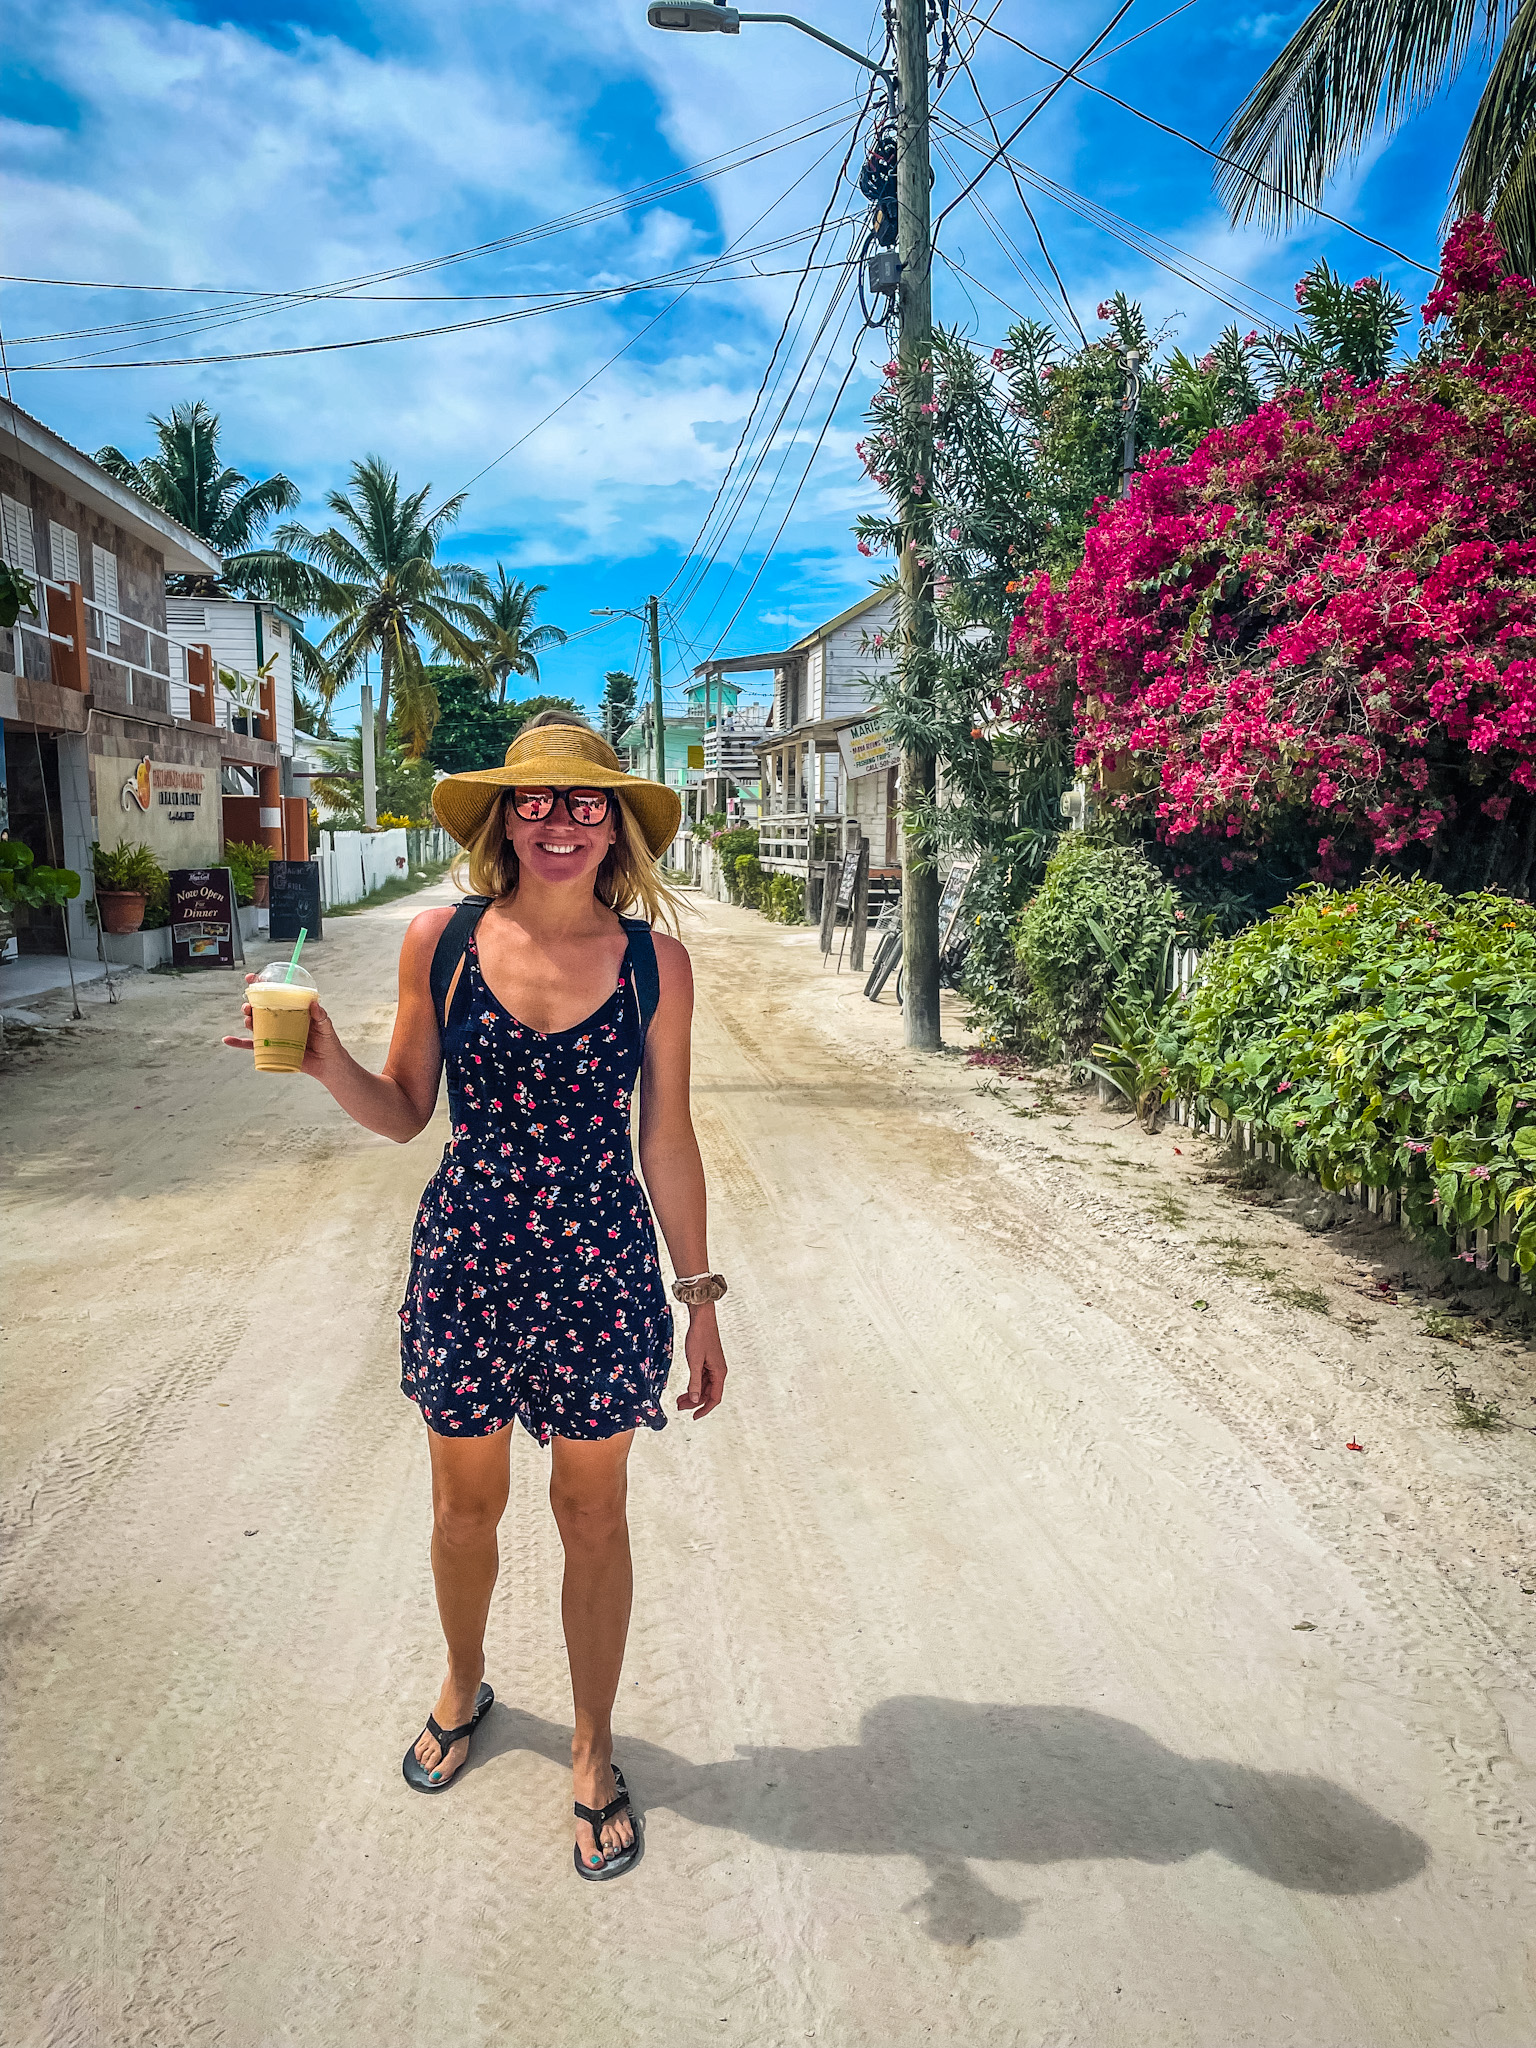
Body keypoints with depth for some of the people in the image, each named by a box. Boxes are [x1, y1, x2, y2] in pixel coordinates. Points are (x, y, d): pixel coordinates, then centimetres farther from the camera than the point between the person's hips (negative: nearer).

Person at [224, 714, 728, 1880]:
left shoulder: (653, 962, -7)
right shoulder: (441, 942, -5)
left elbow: (668, 1142, -1)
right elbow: (403, 1113, 3)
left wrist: (700, 1300, 2)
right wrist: (325, 1059, -17)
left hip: (602, 1271, -1)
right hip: (468, 1260, 1)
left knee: (592, 1518, 14)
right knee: (465, 1505, 20)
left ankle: (594, 1749, 39)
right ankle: (465, 1686, 52)